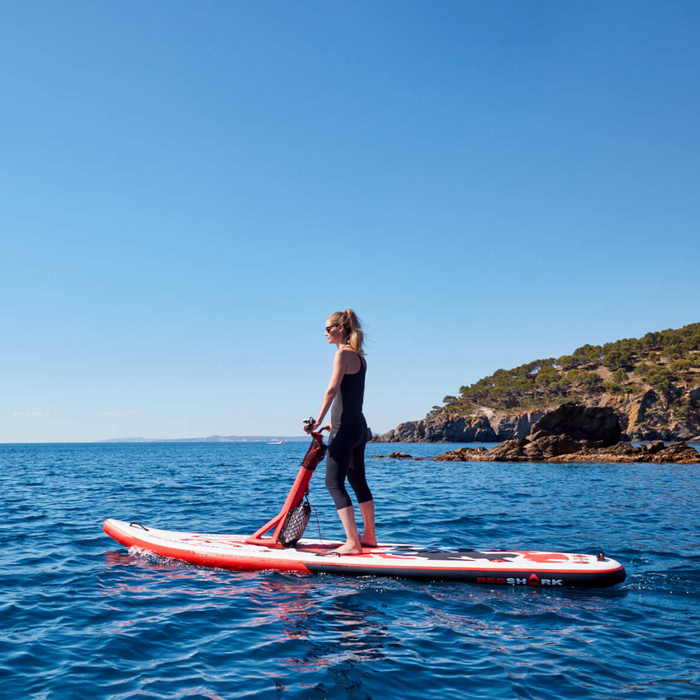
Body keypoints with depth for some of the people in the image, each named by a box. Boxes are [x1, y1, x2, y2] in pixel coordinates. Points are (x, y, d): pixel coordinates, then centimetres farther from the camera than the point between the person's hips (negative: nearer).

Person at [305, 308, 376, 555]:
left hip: (346, 427, -10)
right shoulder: (360, 356, 15)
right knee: (358, 481, 17)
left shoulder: (343, 353, -11)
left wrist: (319, 420, -22)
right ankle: (369, 536, 27)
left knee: (334, 483, -7)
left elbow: (332, 389, -21)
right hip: (359, 426, 10)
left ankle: (352, 542, -9)